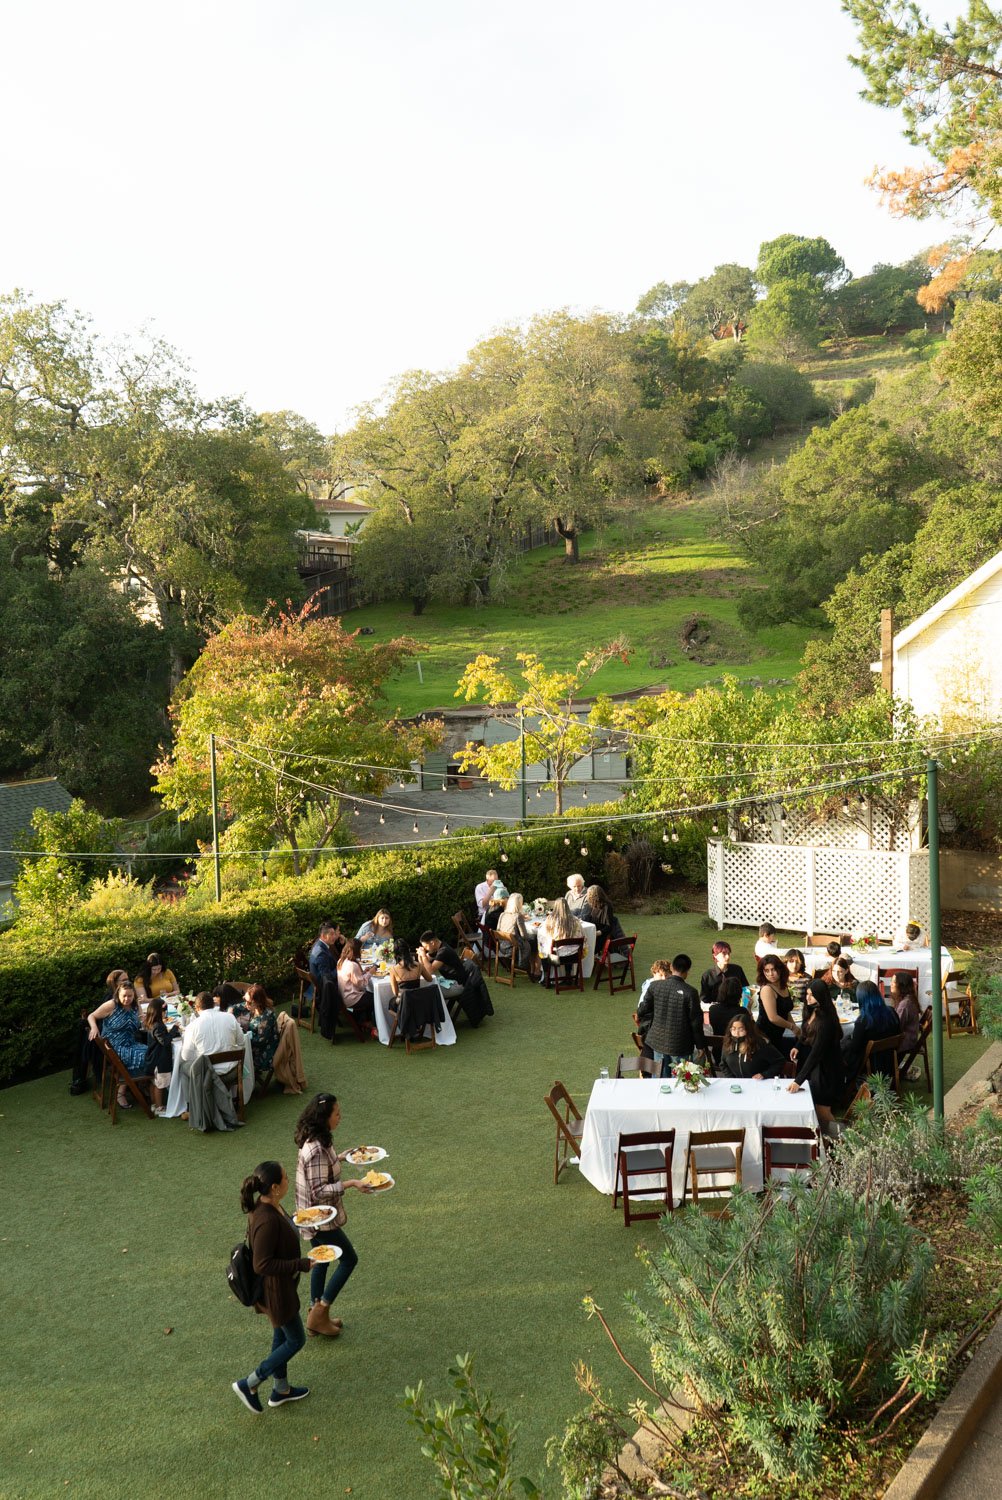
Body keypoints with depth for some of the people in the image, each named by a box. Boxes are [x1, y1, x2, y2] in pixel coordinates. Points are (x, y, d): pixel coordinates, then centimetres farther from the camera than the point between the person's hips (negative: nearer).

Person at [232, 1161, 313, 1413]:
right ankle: (249, 1384, 19)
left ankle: (281, 1390, 44)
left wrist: (293, 1220, 10)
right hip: (275, 1290, -9)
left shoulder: (267, 1204, -8)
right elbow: (262, 1265, -31)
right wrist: (301, 1264, -26)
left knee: (282, 1336, 25)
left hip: (281, 1285, 9)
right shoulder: (266, 1220, -36)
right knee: (296, 1340, 10)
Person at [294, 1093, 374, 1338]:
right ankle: (319, 1313, 10)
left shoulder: (317, 1141, 0)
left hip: (317, 1216, 9)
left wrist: (339, 1158, 17)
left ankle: (316, 1316, 33)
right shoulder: (317, 1150, -30)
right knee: (349, 1259, 4)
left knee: (322, 1261, 21)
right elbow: (319, 1191, -29)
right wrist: (351, 1184, -31)